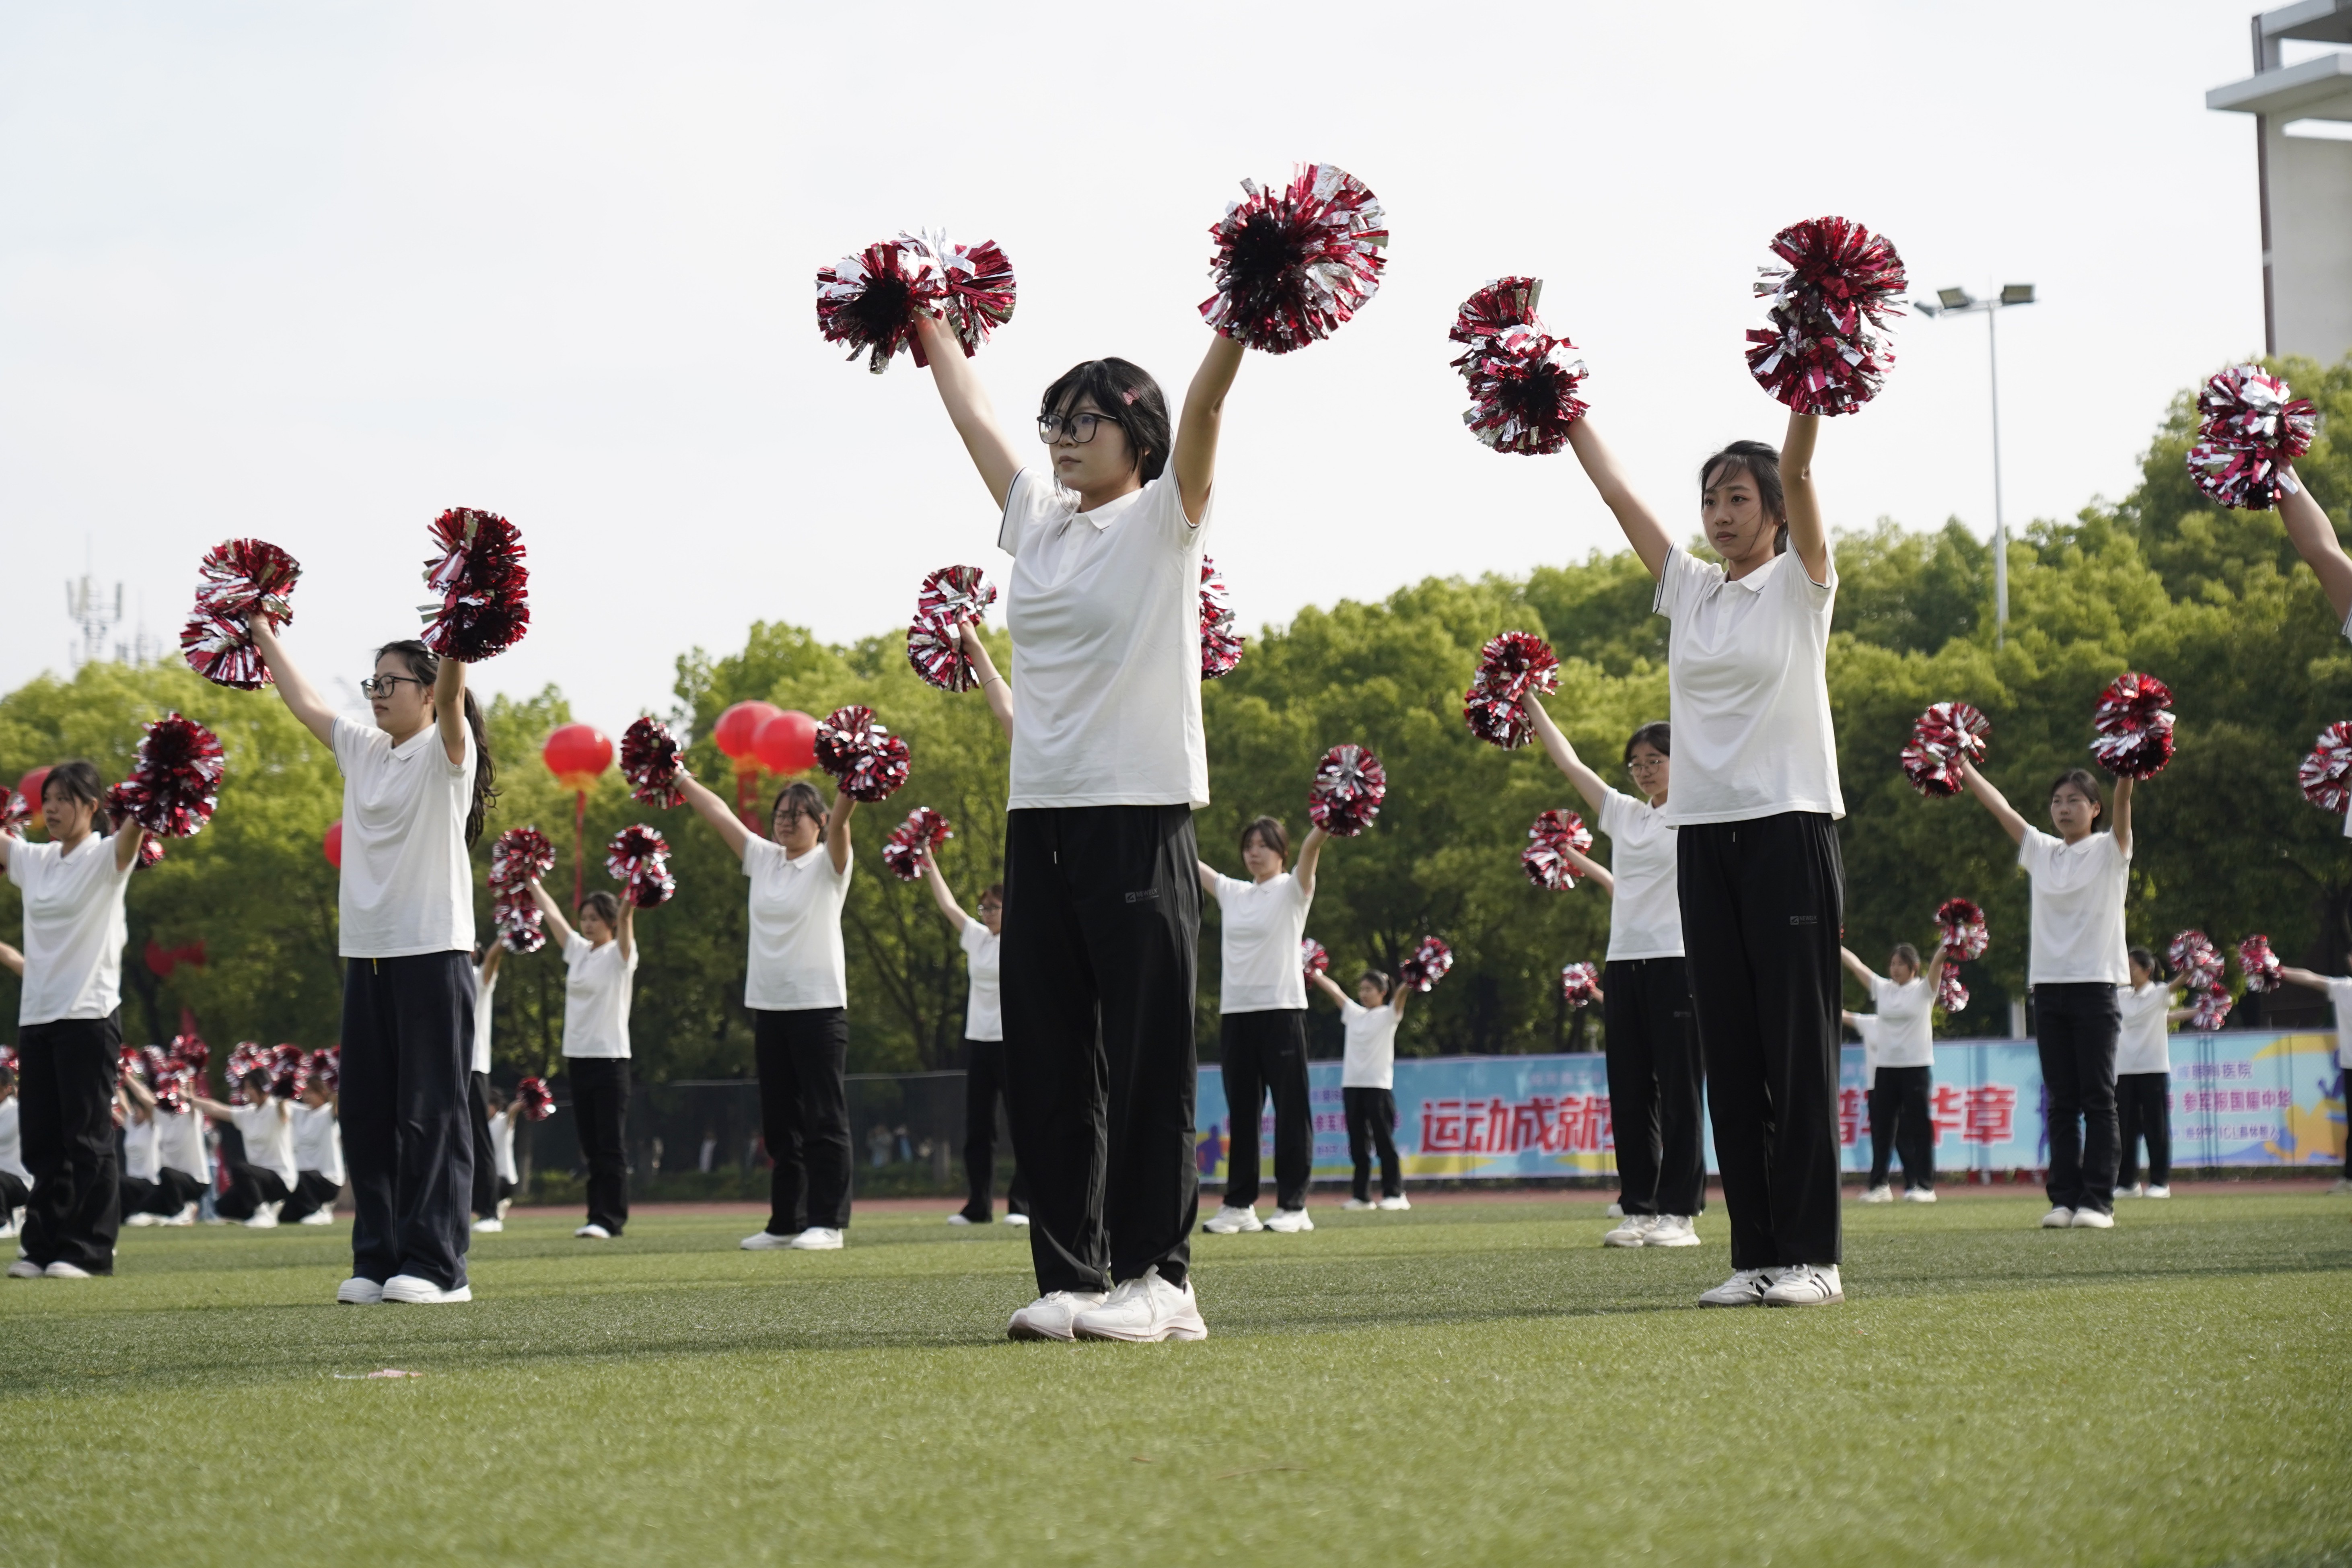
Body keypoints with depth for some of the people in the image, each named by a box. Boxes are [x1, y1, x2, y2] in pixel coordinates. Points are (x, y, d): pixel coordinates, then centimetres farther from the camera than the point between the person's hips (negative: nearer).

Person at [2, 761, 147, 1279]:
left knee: (87, 1137, -4)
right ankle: (42, 1246, 12)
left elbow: (130, 835, -22)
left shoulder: (106, 858, -4)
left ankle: (87, 1250, -2)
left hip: (89, 1014, -6)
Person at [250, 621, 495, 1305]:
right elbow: (304, 702, 25)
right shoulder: (361, 750, 15)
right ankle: (377, 1260, 9)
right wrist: (262, 635, 28)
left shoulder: (445, 750, -3)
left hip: (433, 950, -7)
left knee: (431, 1113, -6)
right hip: (366, 954, 7)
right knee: (366, 1113, 5)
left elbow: (450, 693, -21)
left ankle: (437, 1265, -6)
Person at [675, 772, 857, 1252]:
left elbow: (838, 822, -21)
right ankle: (785, 1222, 14)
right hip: (769, 1008, 6)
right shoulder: (763, 858, 13)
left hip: (819, 1007, -6)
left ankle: (828, 1222, -6)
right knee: (779, 1124, 9)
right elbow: (719, 813, 16)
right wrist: (680, 780, 15)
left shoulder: (827, 864, -2)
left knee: (824, 1121, -6)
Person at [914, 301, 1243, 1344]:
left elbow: (1202, 408, -13)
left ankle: (1157, 1278, -1)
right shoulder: (1036, 518, 15)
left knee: (1145, 1057, -5)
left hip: (1140, 817, -6)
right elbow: (972, 415, 25)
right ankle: (1071, 1276, 7)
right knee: (1044, 1061, 3)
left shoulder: (1163, 521, 0)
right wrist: (925, 326, 32)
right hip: (1040, 818, 6)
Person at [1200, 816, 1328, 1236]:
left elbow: (1310, 848, -16)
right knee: (1241, 1113, 7)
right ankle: (1239, 1204, 10)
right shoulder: (1231, 892, 16)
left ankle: (1292, 1205, -3)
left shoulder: (1293, 890, 2)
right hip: (1235, 1012, 5)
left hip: (1281, 1010, -5)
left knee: (1290, 1111, -3)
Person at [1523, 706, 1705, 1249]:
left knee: (1679, 1093, -5)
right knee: (1628, 1094, 4)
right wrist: (1529, 704, 15)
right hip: (1624, 962, 6)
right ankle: (1638, 1209, 7)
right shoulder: (1623, 815, 16)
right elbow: (1569, 762, 17)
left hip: (1677, 961, -6)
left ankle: (1679, 1213, -3)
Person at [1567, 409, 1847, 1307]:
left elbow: (1795, 472, -12)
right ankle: (1755, 1255, 5)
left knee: (1798, 1045, -6)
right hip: (1704, 834, 5)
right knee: (1729, 1050, 3)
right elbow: (1617, 494, 14)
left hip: (1788, 827, -5)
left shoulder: (1800, 584, 2)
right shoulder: (1689, 591, 14)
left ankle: (1811, 1256, -5)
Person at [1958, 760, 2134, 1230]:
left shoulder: (2110, 850, 4)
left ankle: (2099, 1200, -6)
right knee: (2061, 1101, 4)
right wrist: (1961, 765, 6)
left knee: (2098, 1098, -4)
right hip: (2048, 985, 4)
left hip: (2096, 984, -4)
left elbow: (2122, 804, -13)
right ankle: (2065, 1197, 4)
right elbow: (2000, 806, 13)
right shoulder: (2041, 851, 15)